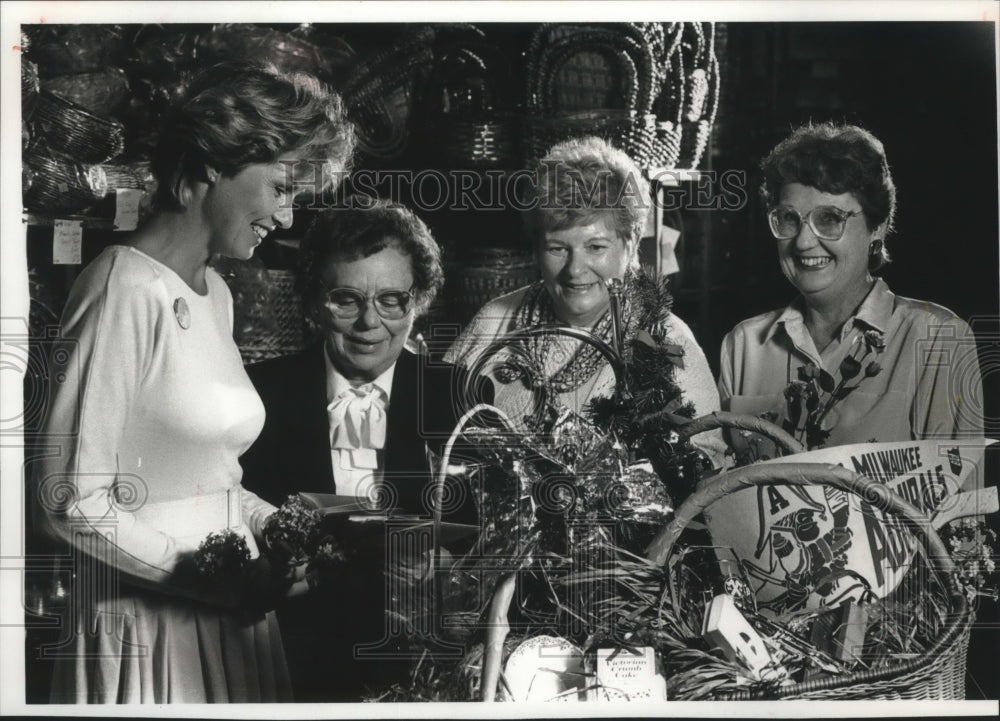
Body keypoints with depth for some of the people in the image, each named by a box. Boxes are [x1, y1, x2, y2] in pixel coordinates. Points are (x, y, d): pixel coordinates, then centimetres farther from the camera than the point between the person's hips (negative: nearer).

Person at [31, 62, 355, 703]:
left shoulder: (216, 293, 10)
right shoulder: (124, 288, -16)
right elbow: (71, 503, -18)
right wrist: (200, 577, -17)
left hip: (232, 619, 8)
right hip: (146, 632, -8)